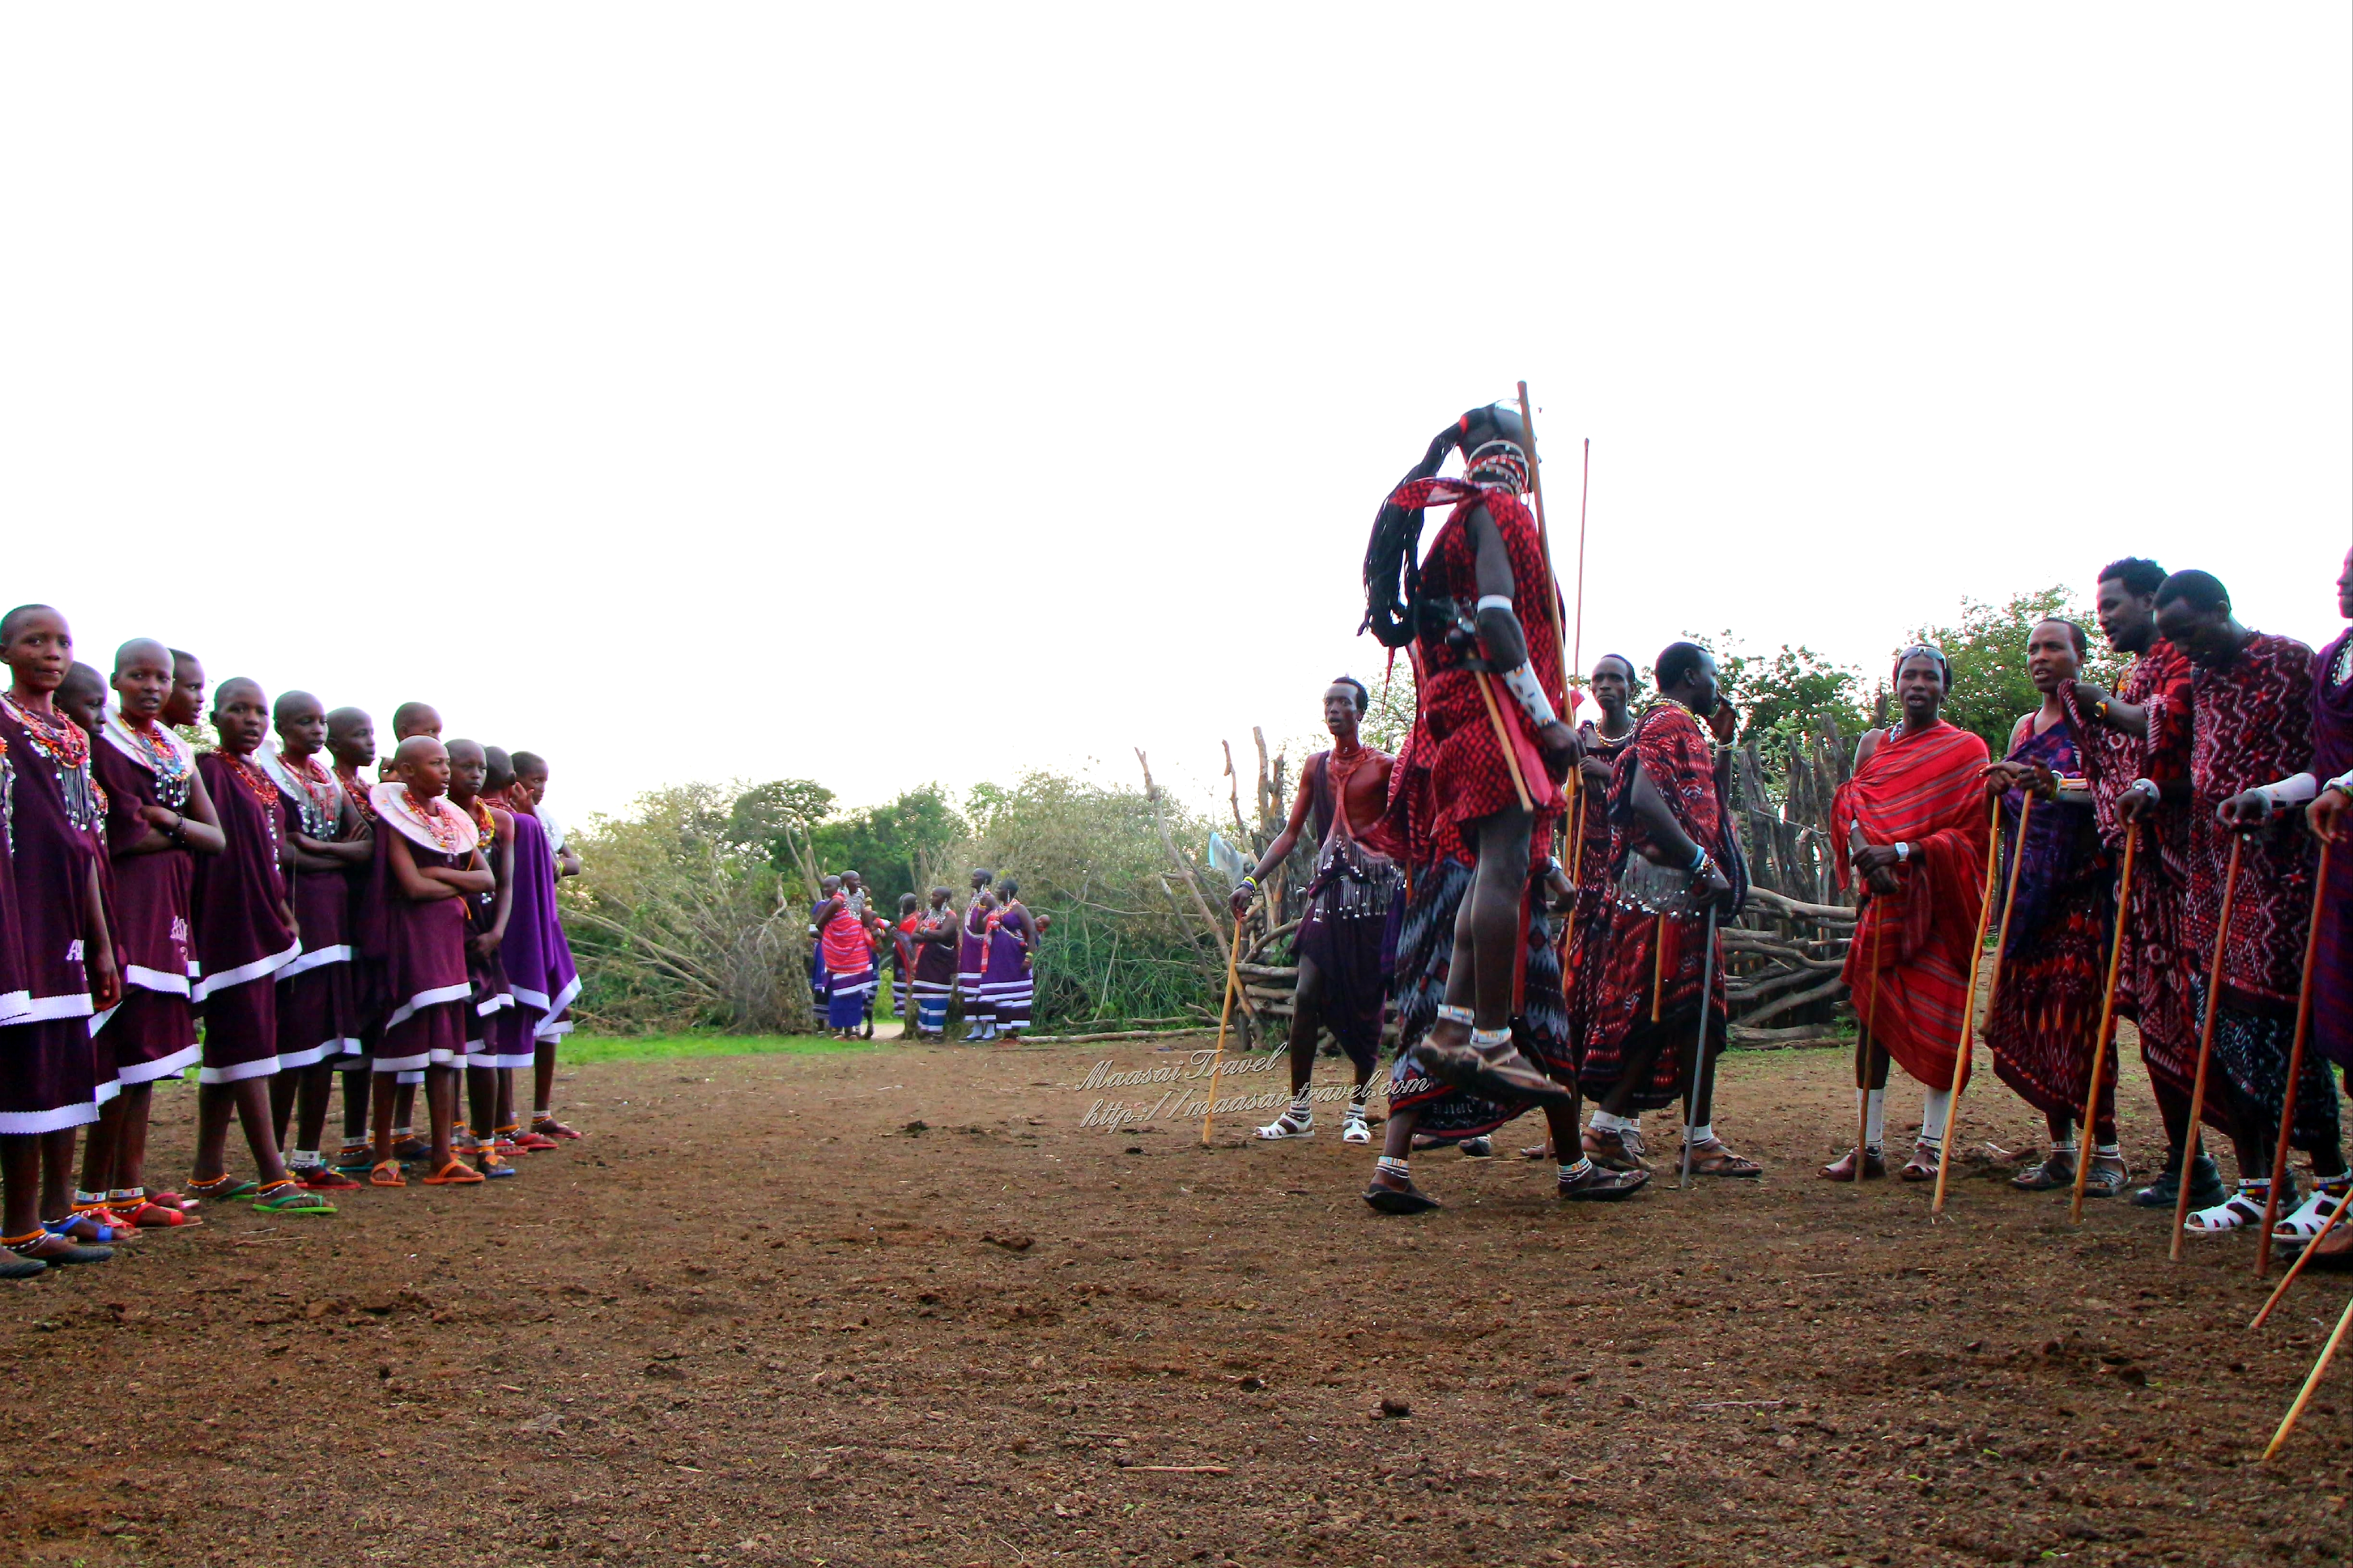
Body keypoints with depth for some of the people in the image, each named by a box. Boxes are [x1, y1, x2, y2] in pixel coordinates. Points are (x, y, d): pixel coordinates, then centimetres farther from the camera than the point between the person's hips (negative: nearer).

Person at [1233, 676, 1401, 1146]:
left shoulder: (1385, 767, 2)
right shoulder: (1316, 766, 14)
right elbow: (1292, 833, 14)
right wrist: (1252, 880, 4)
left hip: (1376, 891, -3)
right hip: (1330, 890, 3)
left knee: (1368, 1003, 1)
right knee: (1307, 997, -6)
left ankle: (1357, 1111, 11)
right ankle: (1299, 1111, 1)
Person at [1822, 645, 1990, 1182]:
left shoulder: (1967, 750, 2)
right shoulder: (1874, 744, 13)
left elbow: (1972, 834, -6)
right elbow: (1852, 811, 3)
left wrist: (1900, 851, -18)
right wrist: (1865, 858, -18)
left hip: (1942, 905, -3)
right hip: (1884, 897, 3)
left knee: (1939, 1020, -3)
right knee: (1874, 1016, 0)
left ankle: (1931, 1146, 5)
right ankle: (1869, 1145, 5)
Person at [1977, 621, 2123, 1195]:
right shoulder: (2024, 727, 20)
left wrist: (2054, 785, -28)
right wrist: (1998, 790, 2)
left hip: (2081, 888, -6)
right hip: (2026, 890, 6)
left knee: (2079, 1016, -10)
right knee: (2033, 1019, 4)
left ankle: (2106, 1151, -4)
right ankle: (2060, 1148, 10)